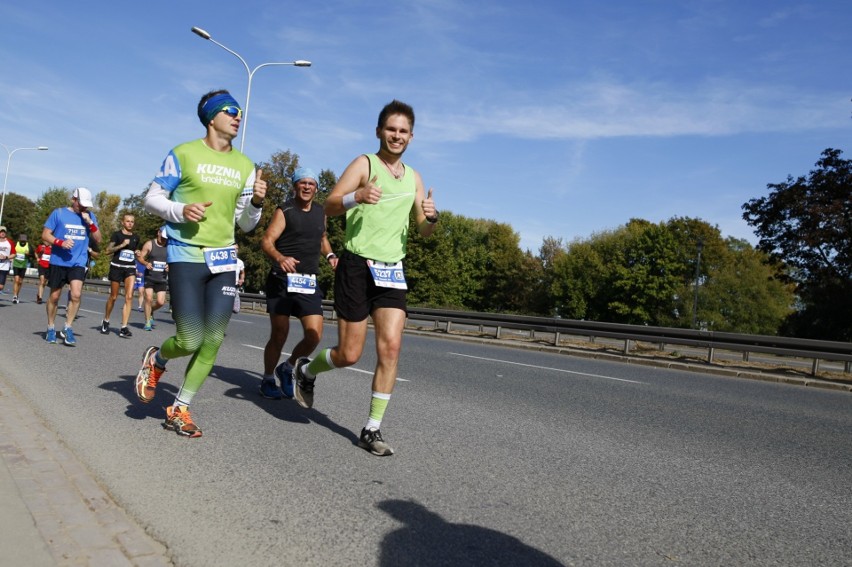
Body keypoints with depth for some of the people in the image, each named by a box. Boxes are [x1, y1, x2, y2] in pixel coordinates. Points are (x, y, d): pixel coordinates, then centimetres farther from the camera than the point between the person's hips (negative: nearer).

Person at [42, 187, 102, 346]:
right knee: (54, 296, 9)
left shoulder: (90, 216, 8)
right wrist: (61, 242, -18)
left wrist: (90, 222, -9)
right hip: (58, 261, -1)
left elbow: (98, 240, 5)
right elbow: (45, 235, 1)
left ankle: (68, 328, 0)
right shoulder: (59, 213, 0)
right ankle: (50, 328, 26)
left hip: (78, 263, 1)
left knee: (76, 294, -15)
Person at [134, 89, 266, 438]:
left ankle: (180, 410, 17)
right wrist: (181, 210, -16)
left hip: (224, 259, 5)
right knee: (190, 341, -9)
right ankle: (156, 359, 27)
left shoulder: (245, 165, 12)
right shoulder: (183, 154, -1)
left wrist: (257, 203, -6)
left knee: (213, 341, 0)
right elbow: (151, 199, 3)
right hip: (186, 255, -4)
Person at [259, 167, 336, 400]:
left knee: (314, 335, -6)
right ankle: (268, 379, 21)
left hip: (309, 283, 4)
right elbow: (266, 241, -12)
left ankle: (287, 368, 21)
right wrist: (280, 257, -32)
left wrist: (330, 255, 13)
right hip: (283, 280, -4)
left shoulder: (320, 212, 14)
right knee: (279, 334, -1)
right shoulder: (284, 211, -2)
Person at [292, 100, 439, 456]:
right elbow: (329, 207, -11)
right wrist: (356, 196, -31)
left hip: (392, 271, 5)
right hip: (357, 266, -5)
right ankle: (305, 371, 33)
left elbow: (424, 232, 16)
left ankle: (372, 430, 4)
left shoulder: (414, 177, 15)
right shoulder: (364, 164, -2)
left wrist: (431, 217, -8)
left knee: (391, 347, -8)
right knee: (349, 354, -1)